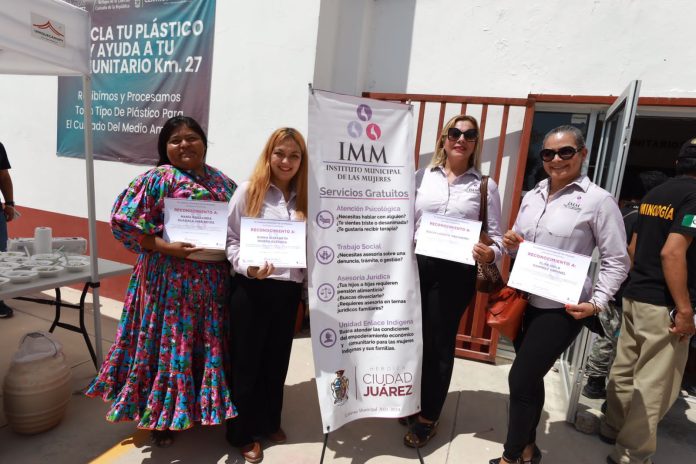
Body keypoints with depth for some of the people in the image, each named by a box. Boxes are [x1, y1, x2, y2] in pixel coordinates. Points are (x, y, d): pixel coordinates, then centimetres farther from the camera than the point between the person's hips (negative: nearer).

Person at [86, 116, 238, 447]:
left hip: (212, 280, 5)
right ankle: (162, 416, 26)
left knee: (208, 343, 15)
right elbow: (124, 221, -11)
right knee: (169, 342, 6)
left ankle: (204, 405, 36)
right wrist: (166, 247, -20)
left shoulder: (223, 182, 10)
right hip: (170, 276, -5)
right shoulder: (158, 179, -6)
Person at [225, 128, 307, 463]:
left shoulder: (304, 198, 7)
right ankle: (243, 433, 31)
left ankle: (269, 423, 40)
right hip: (252, 289, -4)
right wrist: (248, 268, -22)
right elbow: (229, 239, -7)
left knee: (277, 360, 18)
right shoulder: (248, 190, -5)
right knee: (246, 361, 10)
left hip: (289, 290, 4)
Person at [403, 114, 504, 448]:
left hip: (457, 272, -1)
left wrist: (490, 253, -21)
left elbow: (496, 236, -1)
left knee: (439, 343, 9)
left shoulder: (485, 186, 3)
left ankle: (428, 417, 29)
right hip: (417, 266, 2)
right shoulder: (422, 176, 5)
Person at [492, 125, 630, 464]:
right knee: (530, 379, 16)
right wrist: (511, 244, -5)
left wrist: (596, 303, -16)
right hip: (524, 300, 5)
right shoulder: (532, 196, 9)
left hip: (561, 308, -5)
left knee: (521, 380, -5)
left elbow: (616, 261, -6)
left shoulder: (599, 200, -8)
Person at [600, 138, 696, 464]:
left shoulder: (655, 192, 12)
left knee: (624, 369, 18)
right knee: (655, 384, 3)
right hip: (663, 304, -8)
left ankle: (613, 428, 33)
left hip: (635, 295, 8)